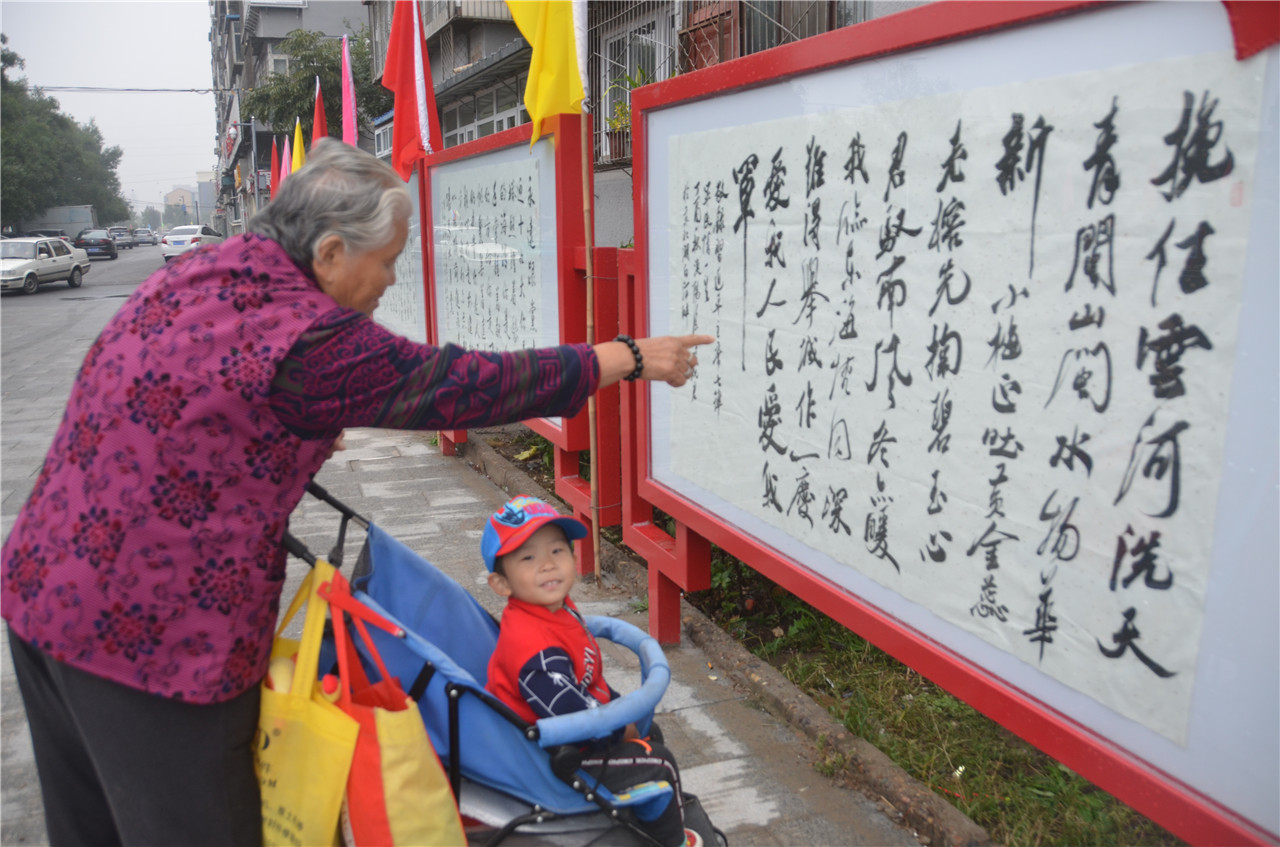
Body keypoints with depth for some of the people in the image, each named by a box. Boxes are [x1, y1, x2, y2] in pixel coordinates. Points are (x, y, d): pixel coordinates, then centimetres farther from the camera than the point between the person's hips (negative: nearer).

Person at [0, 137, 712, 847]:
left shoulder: (194, 270, 4)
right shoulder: (306, 341, -23)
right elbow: (464, 384, -19)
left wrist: (304, 438, 17)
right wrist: (630, 358, -10)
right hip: (149, 631, -9)